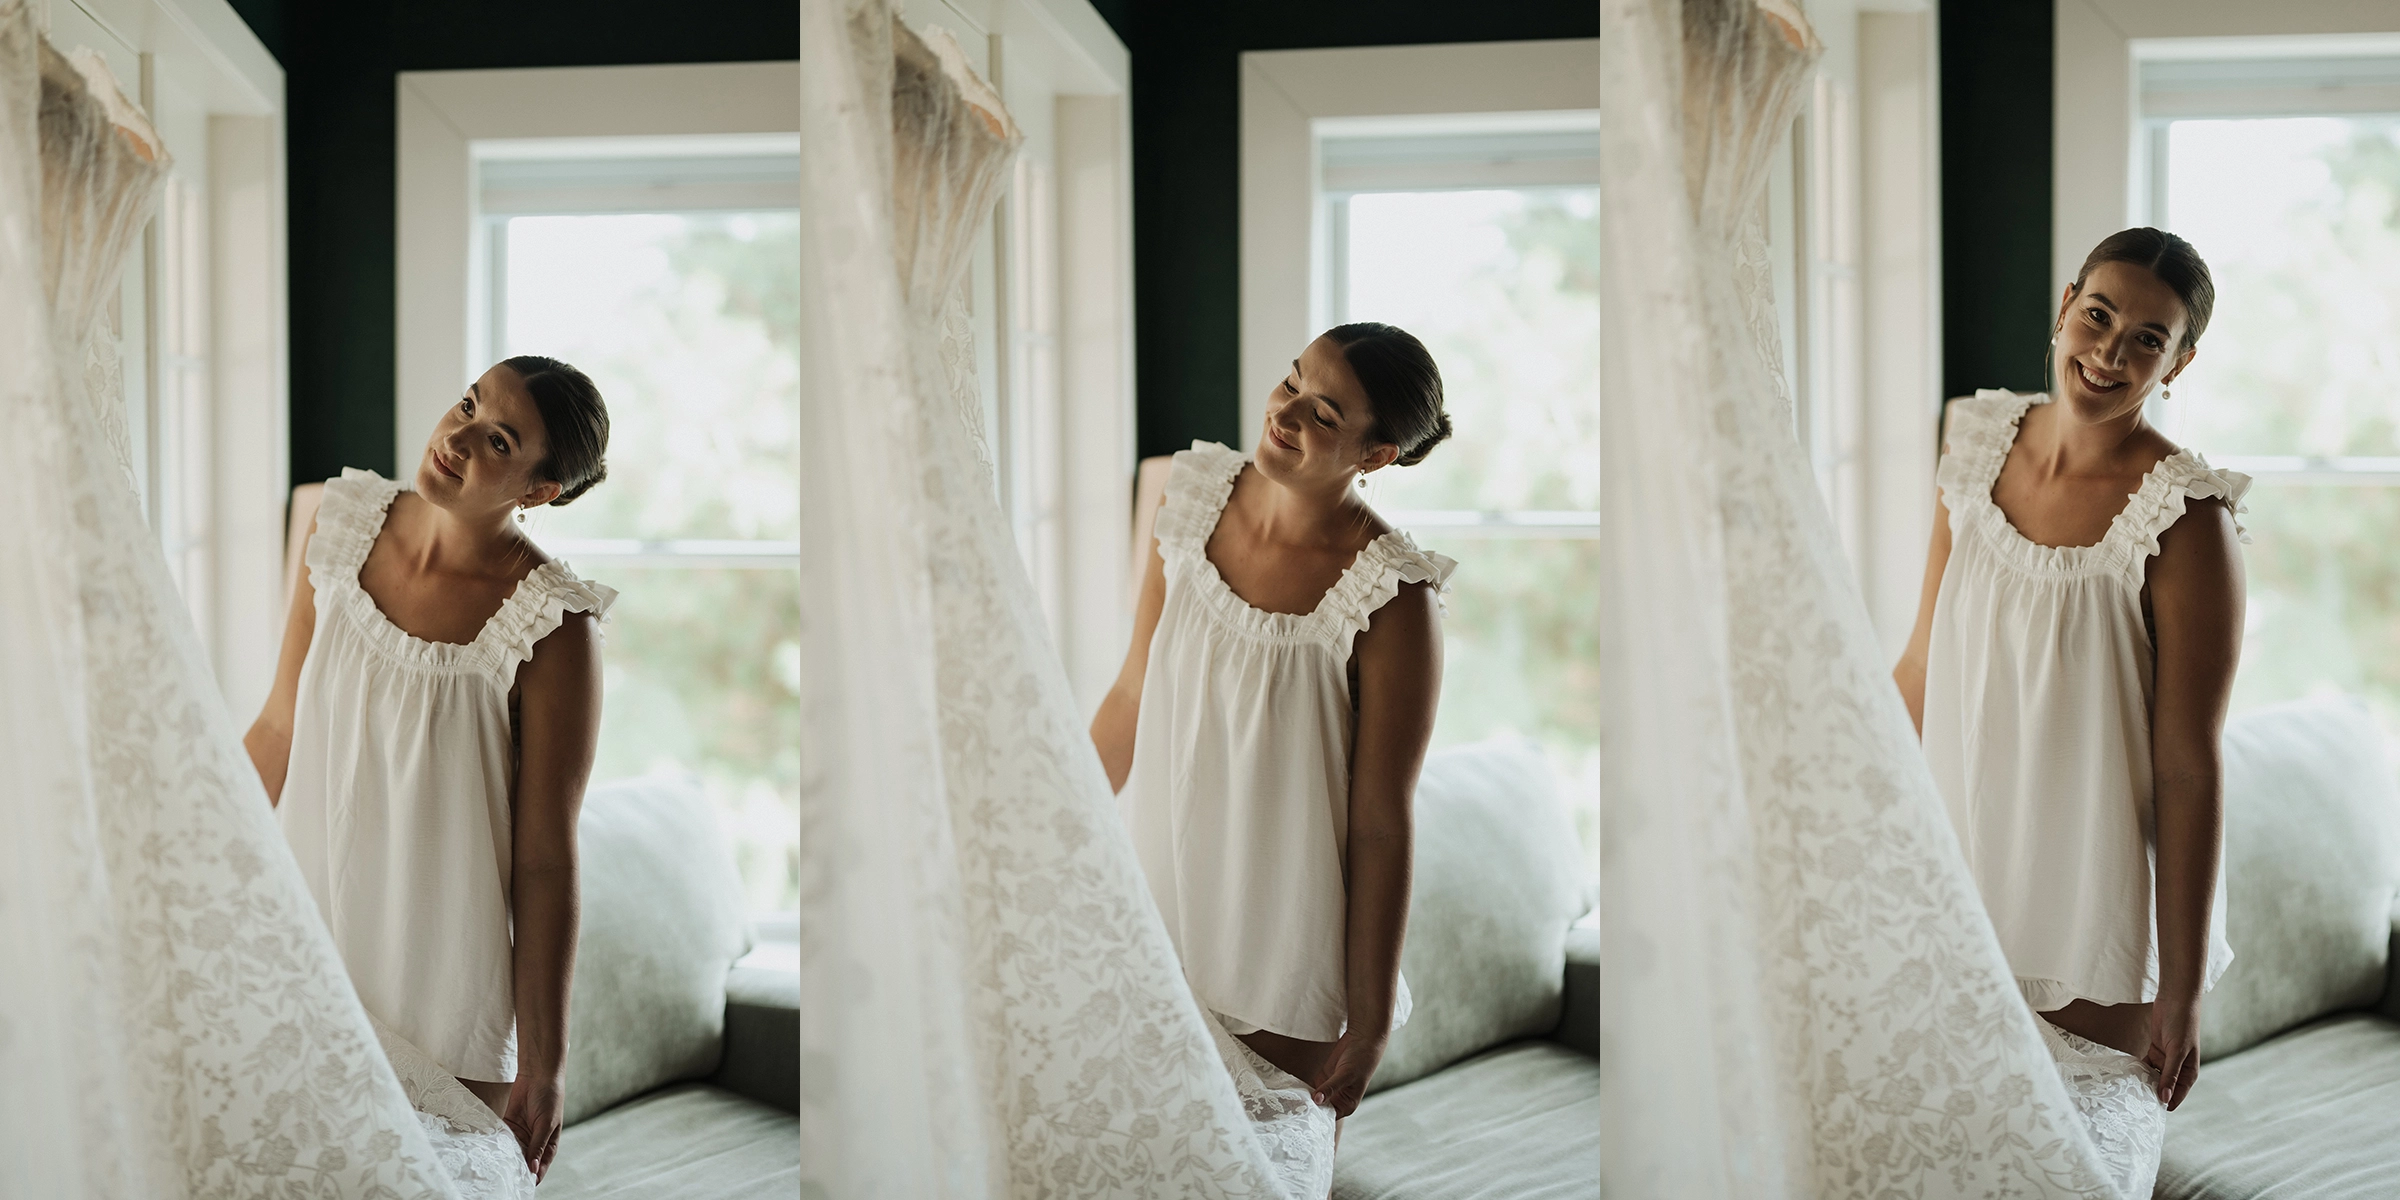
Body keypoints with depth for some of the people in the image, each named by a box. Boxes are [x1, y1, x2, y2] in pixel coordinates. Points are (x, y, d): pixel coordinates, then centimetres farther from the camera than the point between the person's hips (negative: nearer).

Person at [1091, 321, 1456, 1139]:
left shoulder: (1392, 601, -23)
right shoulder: (1194, 498, -8)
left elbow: (1380, 827, -17)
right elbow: (1134, 694, 4)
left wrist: (1370, 1025, -11)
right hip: (1161, 882, 4)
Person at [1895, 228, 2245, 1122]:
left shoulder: (2184, 520, -18)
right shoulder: (1979, 449, -1)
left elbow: (2189, 770, -15)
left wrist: (2181, 994, -13)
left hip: (2098, 915, -5)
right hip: (1961, 881, 5)